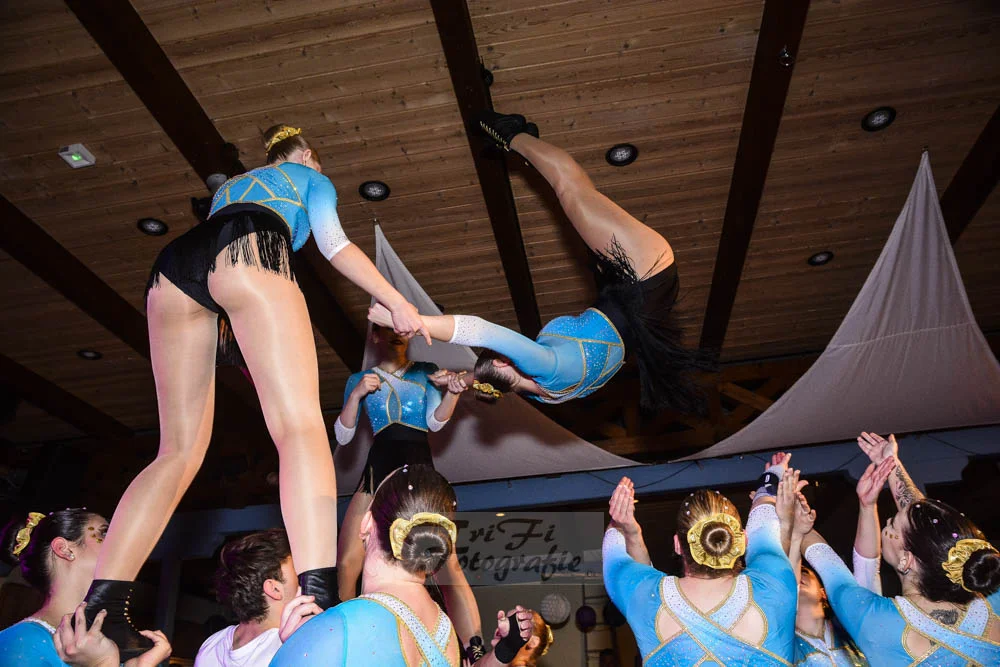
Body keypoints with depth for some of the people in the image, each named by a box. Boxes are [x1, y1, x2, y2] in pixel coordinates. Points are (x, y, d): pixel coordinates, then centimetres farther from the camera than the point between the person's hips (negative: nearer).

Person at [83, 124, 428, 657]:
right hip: (249, 252, -6)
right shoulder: (309, 175, 30)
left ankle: (99, 608, -7)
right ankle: (321, 604, -36)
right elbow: (333, 244, 12)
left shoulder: (232, 185, 45)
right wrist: (396, 302, 8)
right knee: (301, 426, -19)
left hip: (172, 264, 6)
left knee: (180, 450, 4)